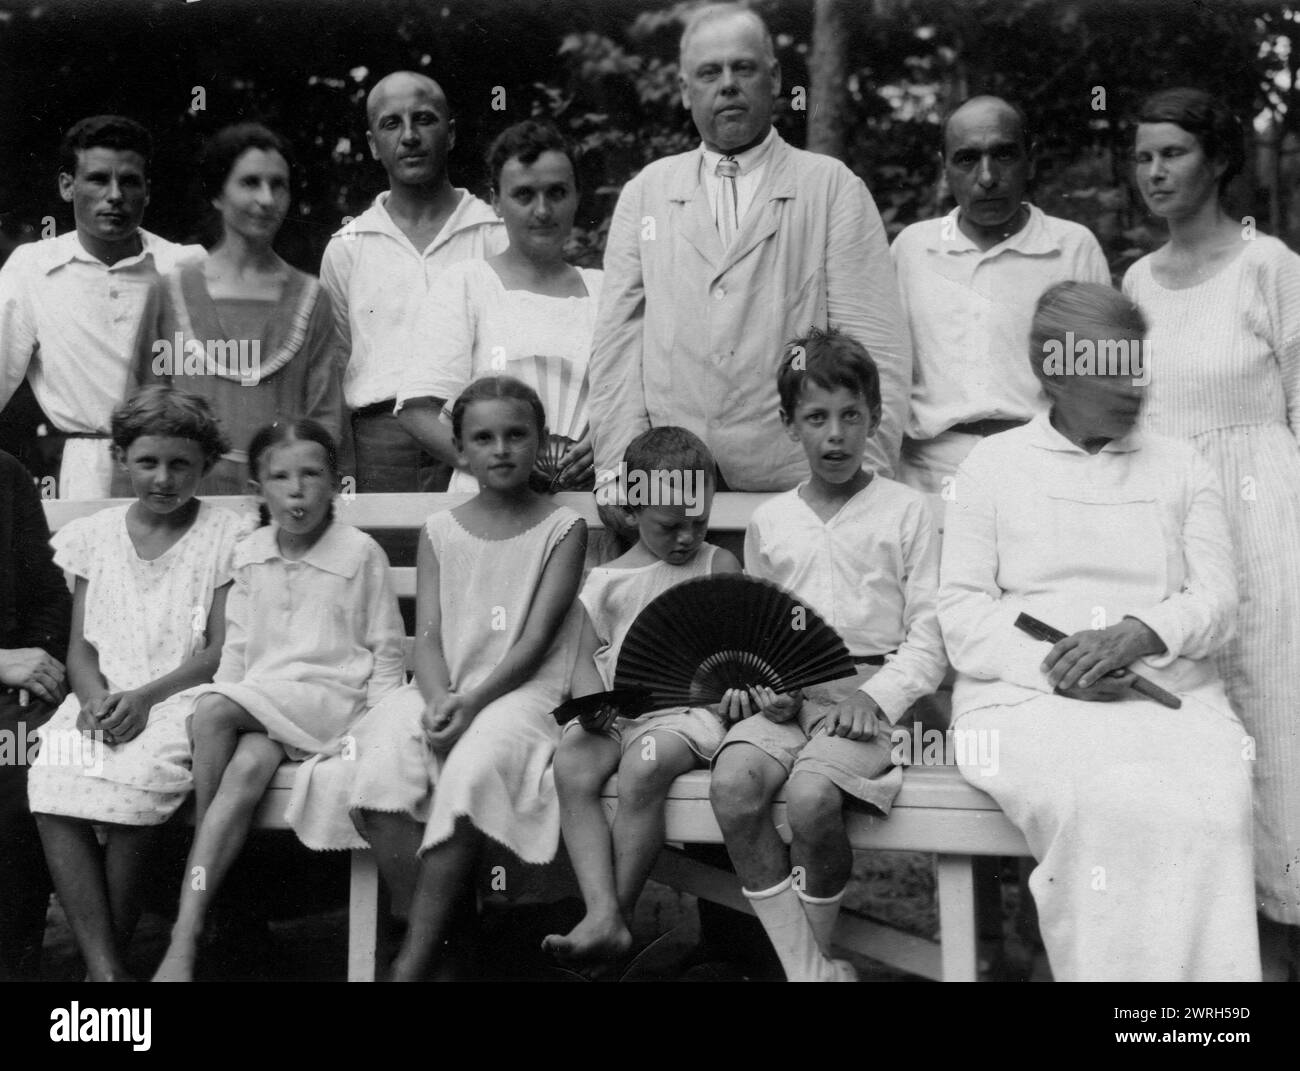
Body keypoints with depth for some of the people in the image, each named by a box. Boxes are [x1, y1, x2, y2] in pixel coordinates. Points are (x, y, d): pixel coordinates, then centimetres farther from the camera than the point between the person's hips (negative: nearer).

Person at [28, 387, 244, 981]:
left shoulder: (226, 535, 3)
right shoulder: (92, 535, 15)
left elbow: (222, 650, -2)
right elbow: (80, 646, 12)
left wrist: (145, 697, -15)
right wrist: (93, 695, -10)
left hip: (180, 696, -3)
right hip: (102, 695, 4)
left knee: (135, 780, -34)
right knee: (52, 779, -28)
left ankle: (110, 953, -16)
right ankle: (103, 964, -25)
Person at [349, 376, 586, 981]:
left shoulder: (562, 528, 5)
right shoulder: (440, 531, 14)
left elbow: (537, 637, -4)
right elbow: (428, 635, 5)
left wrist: (473, 702, -17)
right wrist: (438, 700, -16)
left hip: (519, 692, -3)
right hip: (442, 690, 3)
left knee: (471, 770, -34)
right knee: (382, 766, -29)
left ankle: (413, 962, -26)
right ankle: (423, 935, -20)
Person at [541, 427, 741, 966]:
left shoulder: (718, 566, 11)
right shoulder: (606, 579, 15)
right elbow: (587, 656, 13)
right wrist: (591, 702, -8)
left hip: (685, 707, -3)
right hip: (614, 711, 3)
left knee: (643, 769, -34)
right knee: (570, 766, -28)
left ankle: (621, 912, -20)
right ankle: (601, 916, -34)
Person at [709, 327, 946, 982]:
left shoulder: (906, 512, 6)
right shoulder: (768, 522, 16)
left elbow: (929, 636, 2)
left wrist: (877, 697, -14)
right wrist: (763, 685, -1)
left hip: (870, 691, -3)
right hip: (786, 695, 4)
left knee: (811, 796, -32)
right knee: (732, 787, -27)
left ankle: (815, 951, -5)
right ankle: (811, 971, -21)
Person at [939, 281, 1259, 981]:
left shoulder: (1180, 468, 18)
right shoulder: (992, 464, 12)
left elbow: (1216, 599, 9)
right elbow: (960, 609, 4)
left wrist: (1137, 634, -12)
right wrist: (1051, 667, -13)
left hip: (1169, 695, 2)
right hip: (1029, 698, -2)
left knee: (1209, 812, -30)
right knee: (1103, 805, -34)